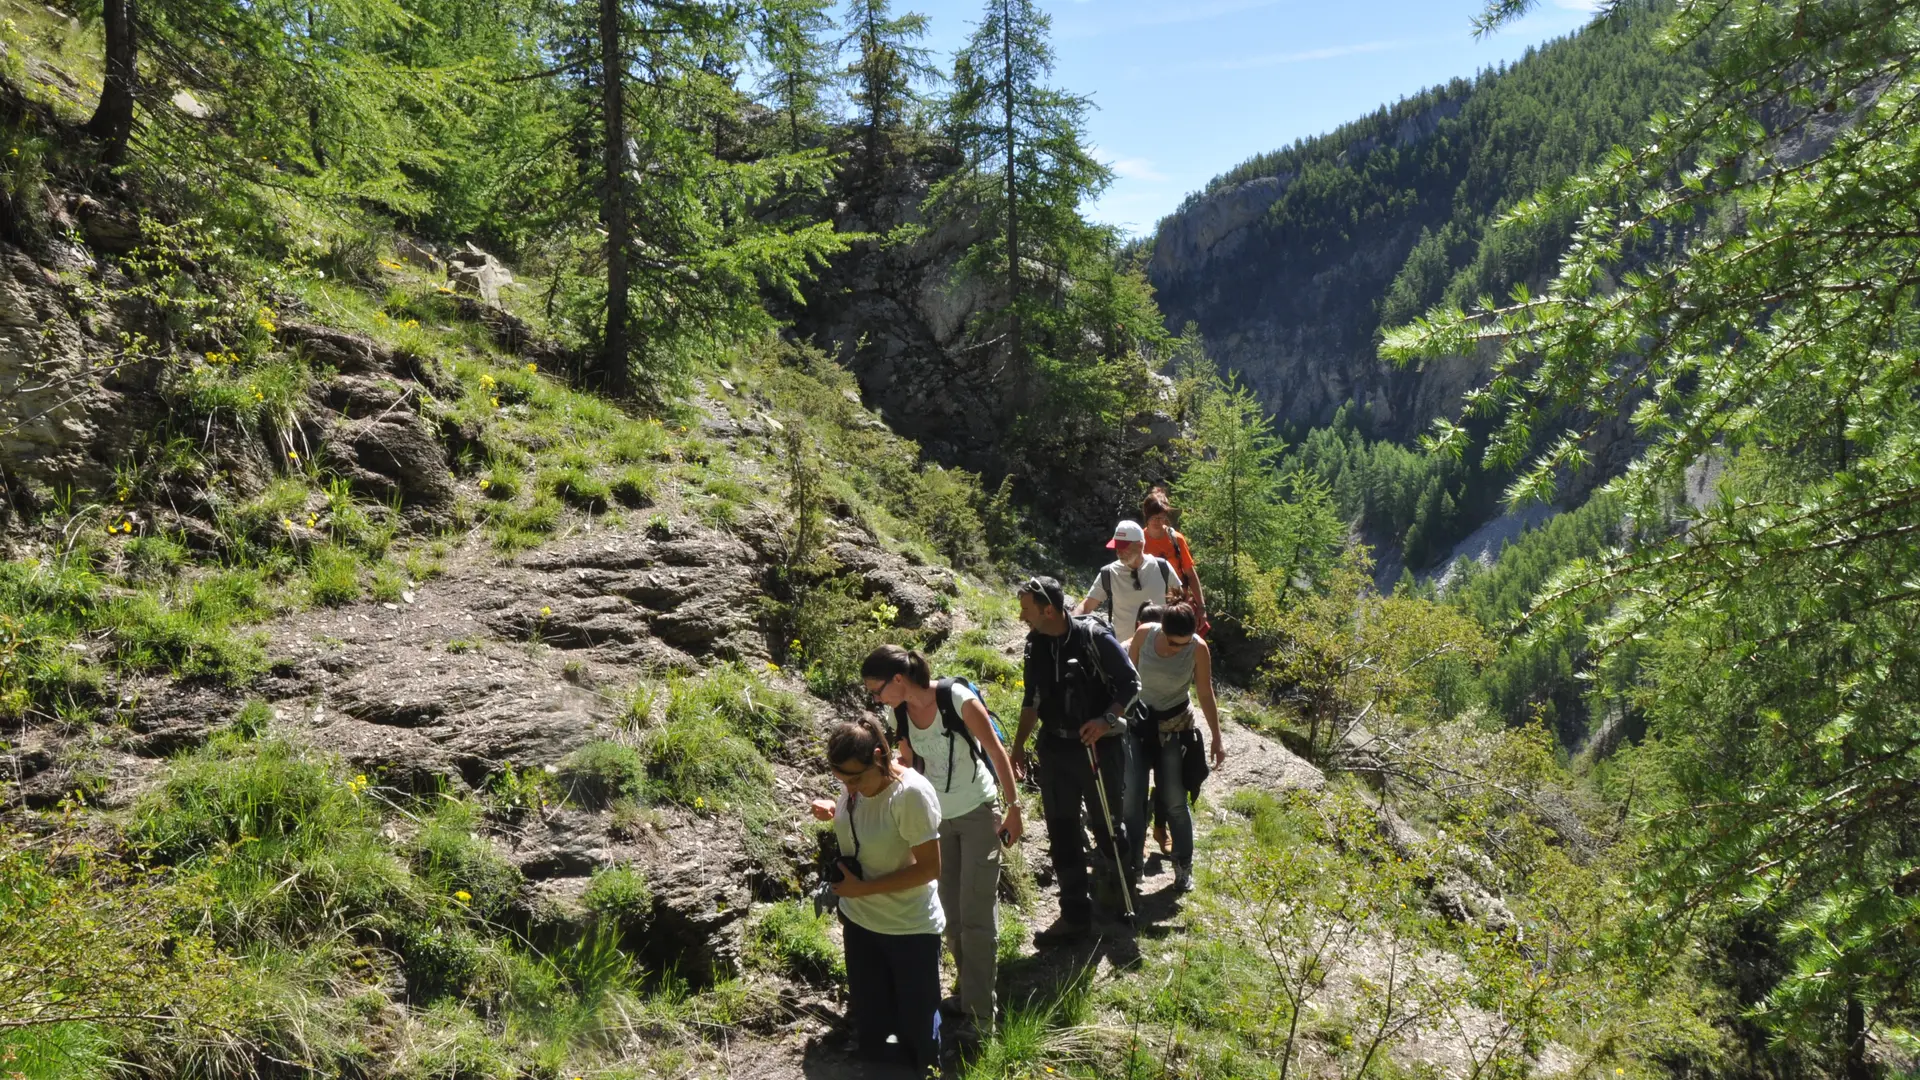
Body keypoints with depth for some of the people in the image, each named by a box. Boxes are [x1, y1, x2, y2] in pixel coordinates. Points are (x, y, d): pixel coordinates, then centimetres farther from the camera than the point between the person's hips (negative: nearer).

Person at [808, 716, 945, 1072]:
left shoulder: (911, 793, -28)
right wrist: (832, 812, -9)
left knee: (917, 1020, 13)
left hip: (910, 928, -6)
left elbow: (929, 868, -25)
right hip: (859, 920, 6)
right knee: (869, 1019, 21)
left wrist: (862, 888, -24)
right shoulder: (854, 784, -8)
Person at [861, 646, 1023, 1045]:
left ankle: (980, 1015, 4)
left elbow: (997, 752, -14)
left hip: (978, 813, -5)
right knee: (950, 911, 12)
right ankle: (967, 993, 28)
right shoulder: (900, 713, -9)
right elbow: (908, 765, 6)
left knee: (977, 913, -4)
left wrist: (1014, 808, -11)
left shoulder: (959, 700, -25)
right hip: (937, 817, 5)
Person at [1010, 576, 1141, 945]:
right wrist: (1018, 745, 10)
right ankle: (1075, 914, 16)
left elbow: (1131, 683, -11)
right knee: (1062, 834, 5)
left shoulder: (1095, 637, -17)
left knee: (1106, 825, 10)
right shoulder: (1036, 643, 1)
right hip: (1055, 748, 5)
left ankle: (1126, 883, 41)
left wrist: (1107, 720, -25)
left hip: (1100, 747, -5)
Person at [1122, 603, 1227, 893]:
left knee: (1174, 801, -1)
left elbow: (1205, 694, -8)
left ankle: (1184, 867, 13)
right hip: (1138, 721, 1)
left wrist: (1217, 738, -5)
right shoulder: (1144, 634, -16)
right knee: (1132, 797, 0)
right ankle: (1132, 864, 11)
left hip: (1174, 726, -1)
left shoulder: (1198, 648, -19)